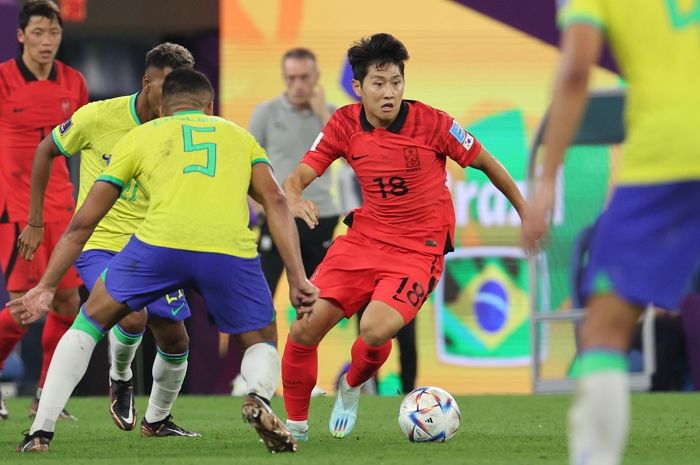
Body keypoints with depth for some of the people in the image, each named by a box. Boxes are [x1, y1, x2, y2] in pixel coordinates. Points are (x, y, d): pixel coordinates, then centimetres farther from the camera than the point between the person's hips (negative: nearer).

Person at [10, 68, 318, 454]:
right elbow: (275, 202, 15)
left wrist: (47, 285, 34)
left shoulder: (139, 137, 28)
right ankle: (259, 397, -12)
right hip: (231, 248, 0)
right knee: (262, 344, 23)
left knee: (89, 322, 22)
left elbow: (83, 222, 28)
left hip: (161, 243, 0)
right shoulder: (240, 136, 31)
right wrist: (297, 278, 10)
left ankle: (40, 432, 11)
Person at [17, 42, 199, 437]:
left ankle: (157, 419, 27)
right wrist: (35, 223, 3)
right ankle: (120, 380, 6)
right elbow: (46, 151, 2)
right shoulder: (100, 116, -13)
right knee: (132, 317, -27)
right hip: (99, 242, -4)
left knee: (174, 337, 2)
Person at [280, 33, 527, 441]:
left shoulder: (431, 122, -14)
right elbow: (298, 177, -7)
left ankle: (352, 386, 10)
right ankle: (296, 424, 15)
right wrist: (294, 199, -32)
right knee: (304, 330, -8)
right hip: (364, 239, 4)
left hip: (418, 250, -4)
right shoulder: (345, 125, -5)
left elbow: (486, 163, -1)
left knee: (374, 330, -27)